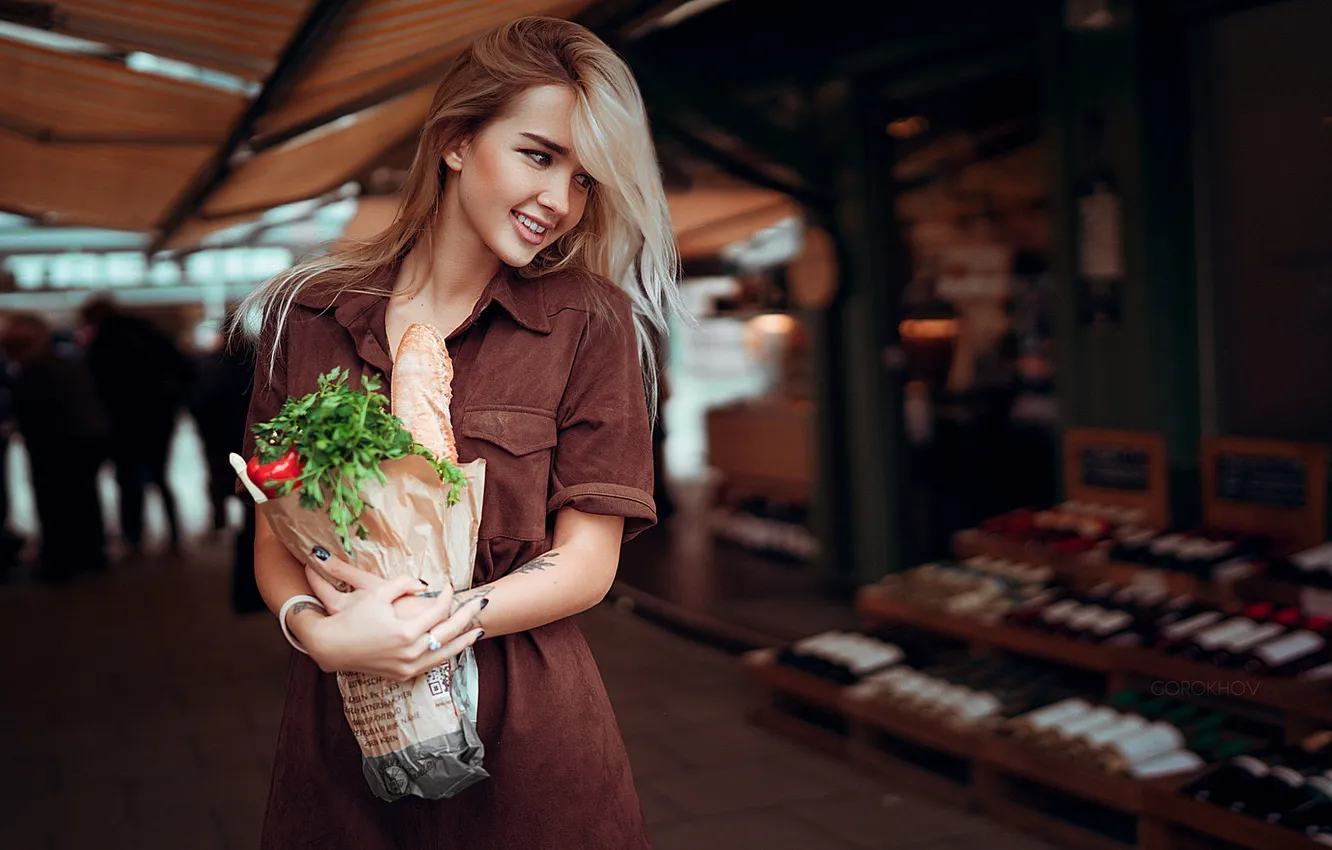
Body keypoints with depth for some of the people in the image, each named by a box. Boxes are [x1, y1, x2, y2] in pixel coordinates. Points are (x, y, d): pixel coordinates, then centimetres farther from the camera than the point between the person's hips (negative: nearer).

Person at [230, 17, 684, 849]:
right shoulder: (307, 315, 2)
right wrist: (316, 627, -17)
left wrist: (436, 620, -21)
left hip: (525, 731, -2)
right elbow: (273, 535, 3)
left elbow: (587, 564, -7)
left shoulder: (590, 321, -5)